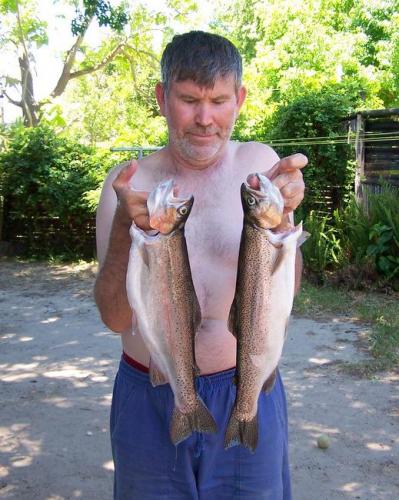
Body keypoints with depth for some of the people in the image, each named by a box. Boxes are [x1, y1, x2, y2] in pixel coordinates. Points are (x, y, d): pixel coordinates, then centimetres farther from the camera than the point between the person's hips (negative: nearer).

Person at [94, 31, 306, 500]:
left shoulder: (259, 162, -6)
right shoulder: (128, 181, -6)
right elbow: (115, 317, -12)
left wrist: (279, 217, -32)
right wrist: (125, 227, -28)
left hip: (248, 391, 0)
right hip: (149, 399, 0)